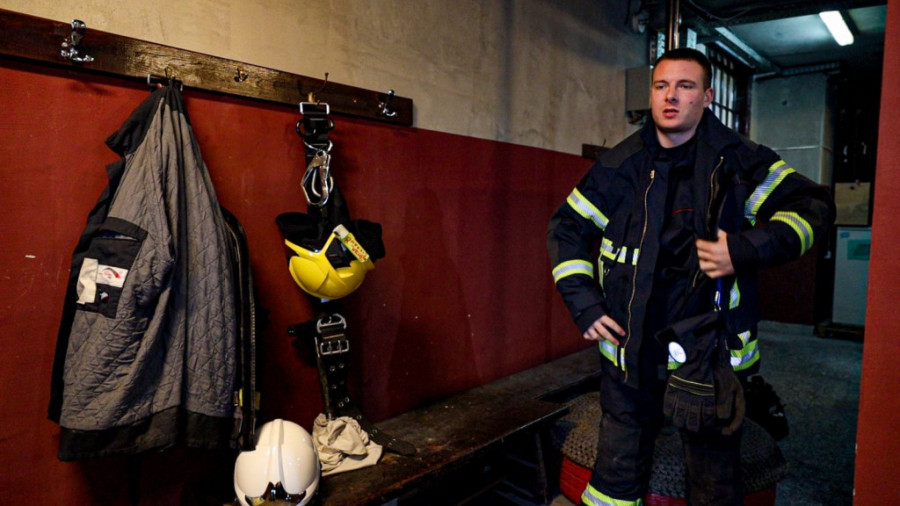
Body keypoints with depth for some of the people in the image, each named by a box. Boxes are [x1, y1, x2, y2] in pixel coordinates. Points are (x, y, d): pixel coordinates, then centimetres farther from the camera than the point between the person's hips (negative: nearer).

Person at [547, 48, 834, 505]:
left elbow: (813, 205, -3)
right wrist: (583, 304, -3)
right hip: (631, 352, 1)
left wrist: (748, 248, -22)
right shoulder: (619, 166, -1)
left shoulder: (737, 161, -4)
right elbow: (566, 229, 6)